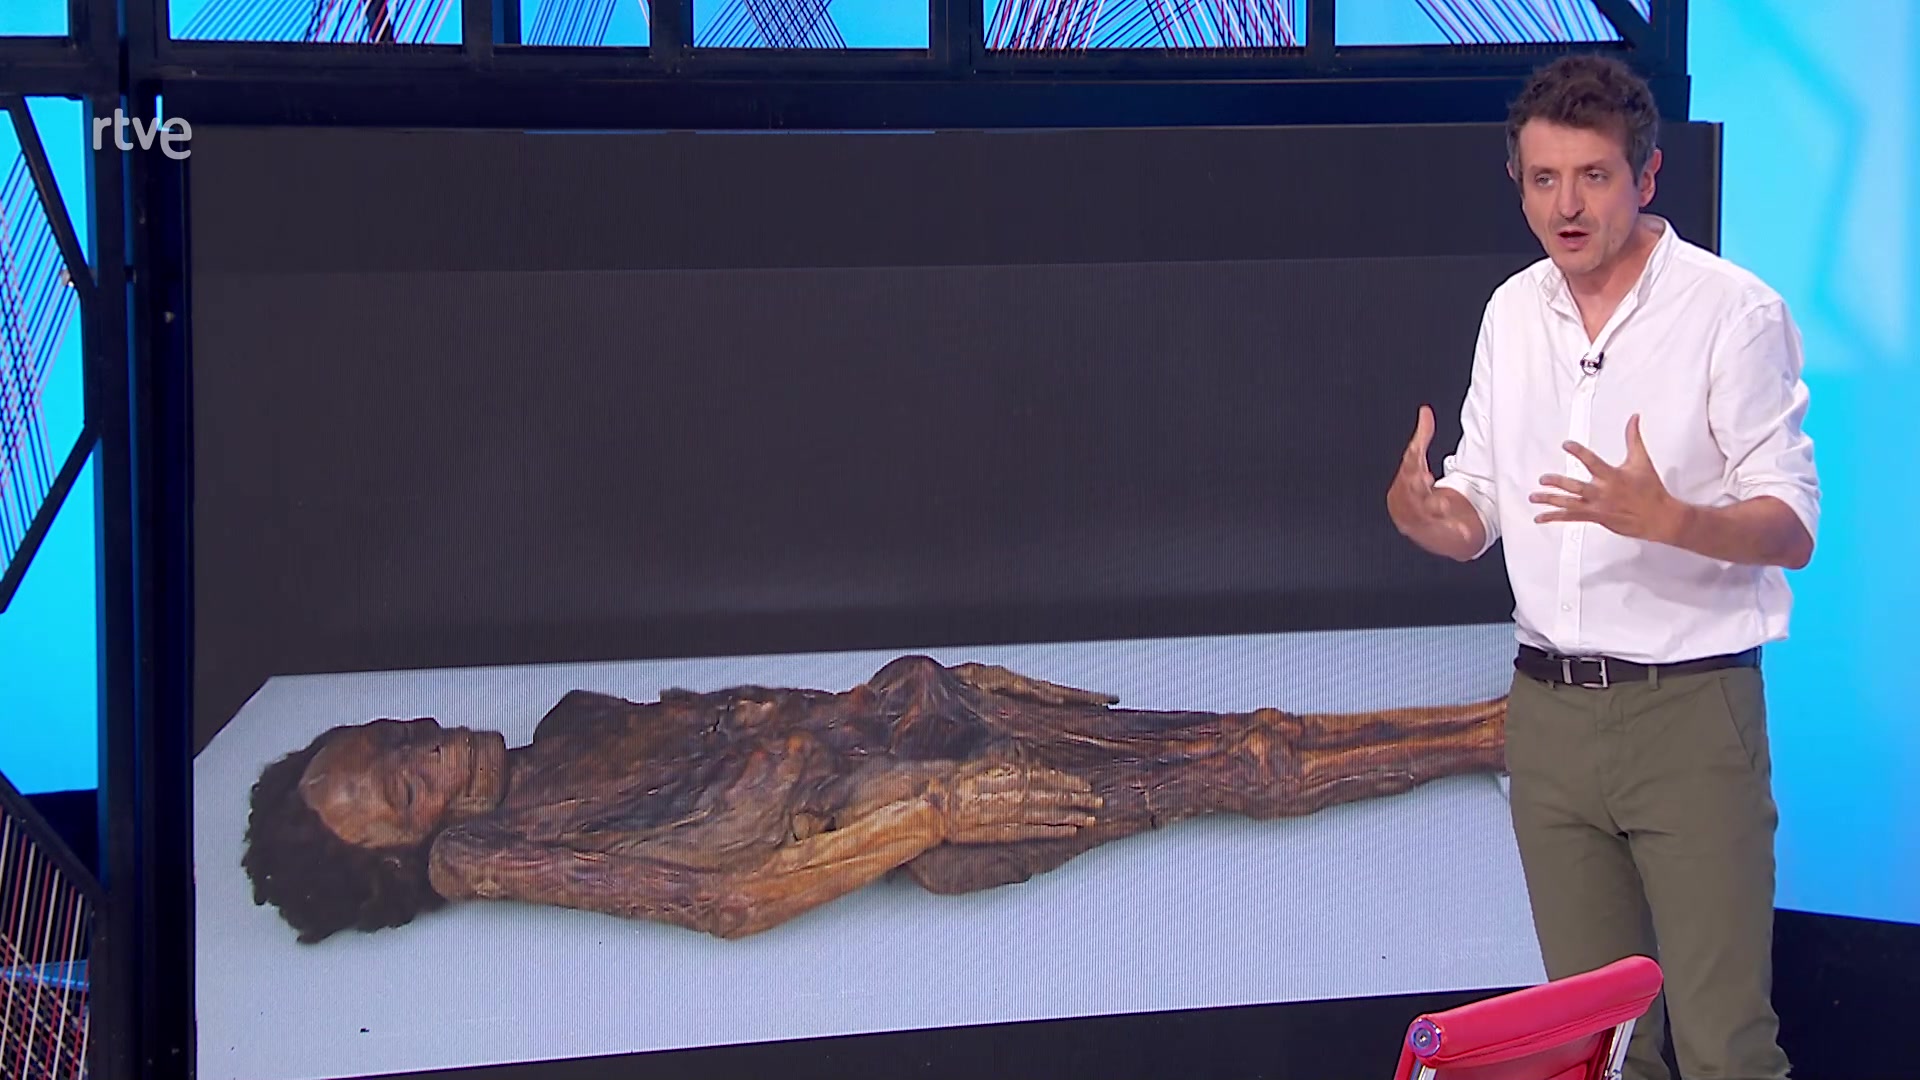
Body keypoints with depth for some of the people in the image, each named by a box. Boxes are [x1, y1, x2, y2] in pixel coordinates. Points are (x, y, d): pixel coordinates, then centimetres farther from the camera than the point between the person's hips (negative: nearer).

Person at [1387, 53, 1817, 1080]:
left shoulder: (1732, 312, -8)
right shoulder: (1513, 313, 11)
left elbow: (1792, 531, -10)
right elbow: (1475, 519, 15)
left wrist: (1665, 519, -29)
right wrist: (1418, 511, -9)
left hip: (1688, 706, -6)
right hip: (1549, 712, 6)